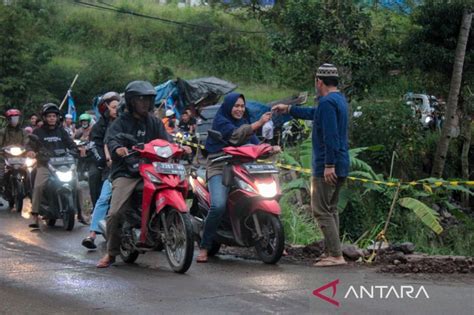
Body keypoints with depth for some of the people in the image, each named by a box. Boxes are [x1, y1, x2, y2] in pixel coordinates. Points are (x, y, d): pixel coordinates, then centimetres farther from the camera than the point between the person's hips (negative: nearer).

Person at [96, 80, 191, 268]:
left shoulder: (153, 122, 19)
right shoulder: (122, 122, 4)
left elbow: (165, 140, 6)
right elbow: (111, 138, -14)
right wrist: (117, 148, -38)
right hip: (125, 173, -4)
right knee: (115, 213, -20)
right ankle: (111, 253, -2)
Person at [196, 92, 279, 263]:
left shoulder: (244, 122, 21)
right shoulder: (220, 121, -2)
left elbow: (254, 144, 12)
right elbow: (236, 135, -20)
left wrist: (270, 148, -7)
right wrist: (259, 123, -28)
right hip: (219, 169, -6)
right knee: (218, 206, -27)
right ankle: (204, 248, -17)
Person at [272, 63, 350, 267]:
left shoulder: (327, 102, -16)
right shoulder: (339, 100, 17)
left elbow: (330, 136, -24)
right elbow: (313, 114, 33)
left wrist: (329, 165, -26)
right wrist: (289, 109, 40)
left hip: (326, 167, -10)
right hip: (341, 166, 10)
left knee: (321, 210, -8)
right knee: (331, 210, 15)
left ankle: (336, 255, -11)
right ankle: (333, 253, 16)